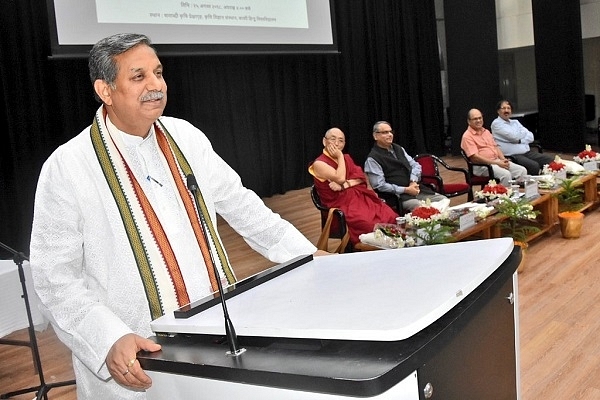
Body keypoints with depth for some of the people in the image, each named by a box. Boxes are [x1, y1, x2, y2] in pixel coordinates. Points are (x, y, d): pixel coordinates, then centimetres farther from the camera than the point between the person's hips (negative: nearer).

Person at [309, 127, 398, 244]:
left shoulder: (347, 158, 19)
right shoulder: (319, 164, -2)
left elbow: (361, 177, 7)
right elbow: (340, 178, -15)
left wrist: (344, 185, -10)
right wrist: (340, 157, -3)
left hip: (361, 197, 6)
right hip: (343, 204, -6)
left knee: (391, 217, -18)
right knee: (371, 224, -30)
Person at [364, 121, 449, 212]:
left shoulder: (398, 149, 17)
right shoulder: (372, 159, -7)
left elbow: (415, 165, 16)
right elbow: (380, 185, -13)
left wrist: (413, 181, -5)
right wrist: (406, 190, -15)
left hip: (416, 188, 7)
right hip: (398, 196, -7)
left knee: (444, 200, -9)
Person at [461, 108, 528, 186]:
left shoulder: (486, 131, 19)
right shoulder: (467, 136, -8)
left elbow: (496, 147, 22)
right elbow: (475, 157, -16)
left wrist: (503, 159, 0)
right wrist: (497, 163, -18)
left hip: (497, 161, 8)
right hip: (482, 166, -8)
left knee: (522, 170, -6)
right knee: (506, 174, -31)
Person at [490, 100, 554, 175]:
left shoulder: (515, 122, 21)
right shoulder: (496, 123, -1)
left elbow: (531, 137, 12)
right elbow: (514, 136, -12)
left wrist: (520, 140, -7)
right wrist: (525, 132, 7)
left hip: (527, 152, 7)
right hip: (512, 156, -7)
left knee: (551, 159, -9)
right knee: (534, 166, -30)